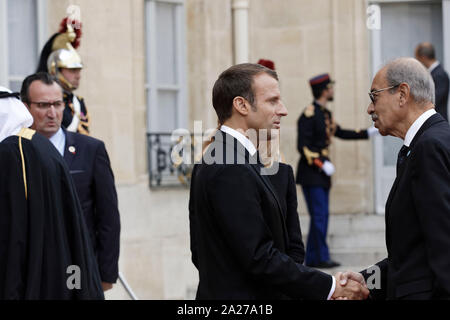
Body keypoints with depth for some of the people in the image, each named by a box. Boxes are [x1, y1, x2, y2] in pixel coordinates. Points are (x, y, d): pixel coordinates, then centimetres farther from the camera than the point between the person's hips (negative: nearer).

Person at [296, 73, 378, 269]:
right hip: (311, 174, -10)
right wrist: (322, 164, -22)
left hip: (322, 174, 10)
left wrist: (368, 132, 20)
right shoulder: (309, 115, -15)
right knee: (319, 215, -9)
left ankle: (312, 259, 15)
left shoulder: (325, 114, 14)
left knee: (321, 216, 10)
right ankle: (321, 257, -4)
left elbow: (340, 133, 24)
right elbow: (303, 146, -20)